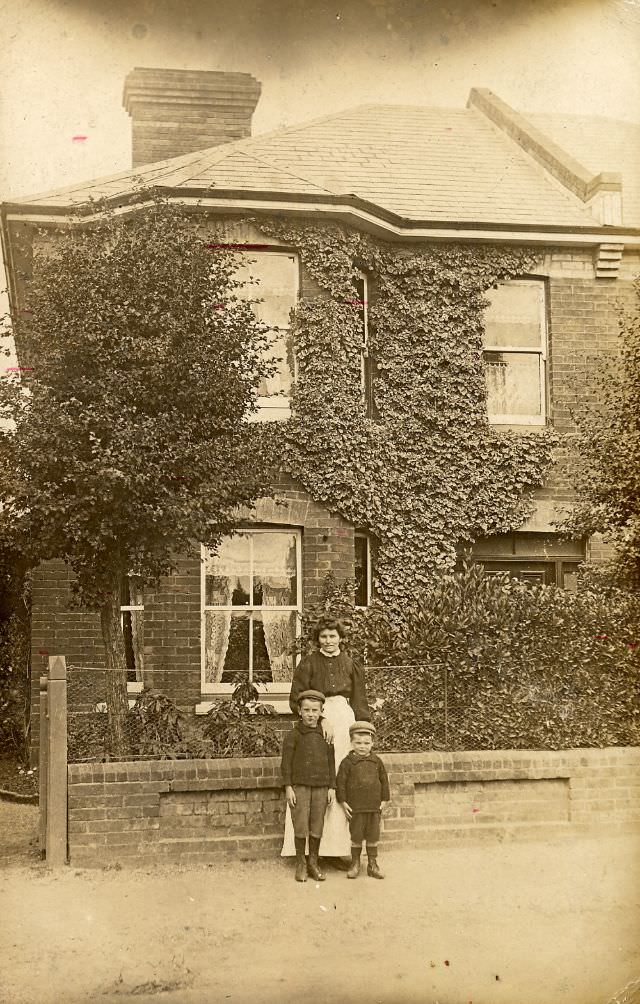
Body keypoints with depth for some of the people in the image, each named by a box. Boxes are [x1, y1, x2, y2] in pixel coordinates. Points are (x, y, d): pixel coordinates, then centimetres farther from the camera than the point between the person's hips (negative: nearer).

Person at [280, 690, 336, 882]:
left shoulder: (325, 736, 8)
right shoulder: (293, 735, -1)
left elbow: (331, 763, 11)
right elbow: (286, 763, -1)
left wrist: (332, 787, 6)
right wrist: (288, 787, -7)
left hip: (320, 787, 2)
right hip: (299, 786, -2)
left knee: (317, 827, 6)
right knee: (301, 827, -1)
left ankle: (313, 863, 19)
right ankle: (300, 864, 12)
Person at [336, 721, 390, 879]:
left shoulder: (377, 761, 4)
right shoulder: (348, 762, -5)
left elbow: (384, 781, 11)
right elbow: (341, 782, -4)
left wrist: (383, 800, 8)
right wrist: (343, 802, -7)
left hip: (374, 807, 3)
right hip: (355, 808, -3)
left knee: (373, 837, 9)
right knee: (356, 837, 4)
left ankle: (372, 864, 19)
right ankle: (355, 864, 17)